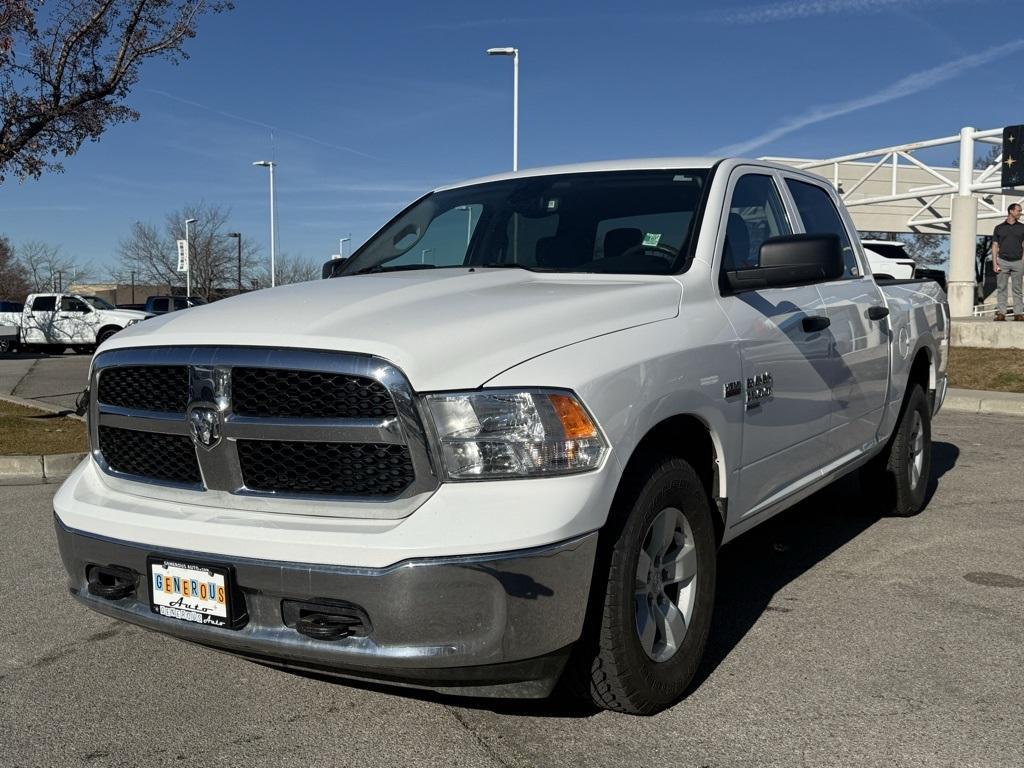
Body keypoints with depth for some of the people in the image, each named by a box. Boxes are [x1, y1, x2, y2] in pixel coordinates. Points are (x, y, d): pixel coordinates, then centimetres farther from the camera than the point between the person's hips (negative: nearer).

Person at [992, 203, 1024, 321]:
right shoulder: (999, 228, 8)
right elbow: (995, 246, 6)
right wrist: (994, 263, -4)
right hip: (1002, 261, -1)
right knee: (1001, 288, -2)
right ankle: (1001, 313, -1)